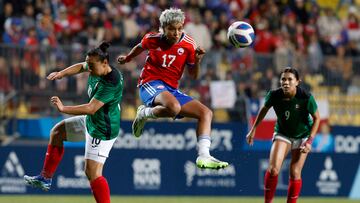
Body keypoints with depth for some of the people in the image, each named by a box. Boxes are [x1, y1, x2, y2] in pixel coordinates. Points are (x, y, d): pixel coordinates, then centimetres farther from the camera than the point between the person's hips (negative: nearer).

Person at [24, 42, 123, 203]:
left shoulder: (111, 83, -32)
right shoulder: (97, 69, -6)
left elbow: (91, 108, -36)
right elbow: (80, 67, 18)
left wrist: (63, 109, -33)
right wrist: (62, 73, 3)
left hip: (102, 131, -10)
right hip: (90, 122, 10)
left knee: (93, 173, -13)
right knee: (56, 132, 22)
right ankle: (45, 178, 30)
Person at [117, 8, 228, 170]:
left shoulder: (188, 44, -3)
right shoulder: (152, 39, -5)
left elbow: (193, 76, 6)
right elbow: (140, 47, 21)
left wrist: (197, 60, -14)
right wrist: (127, 58, 38)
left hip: (172, 89, 4)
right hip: (151, 84, -4)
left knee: (206, 113, -9)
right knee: (174, 107, -38)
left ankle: (203, 157, -13)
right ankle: (145, 113, -8)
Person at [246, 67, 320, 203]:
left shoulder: (306, 98, -27)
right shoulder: (274, 95, -21)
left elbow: (316, 118, -11)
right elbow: (264, 109, 2)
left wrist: (309, 141, -18)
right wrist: (253, 130, 4)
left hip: (302, 135, -1)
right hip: (282, 134, 1)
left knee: (295, 173, -5)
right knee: (273, 169, -15)